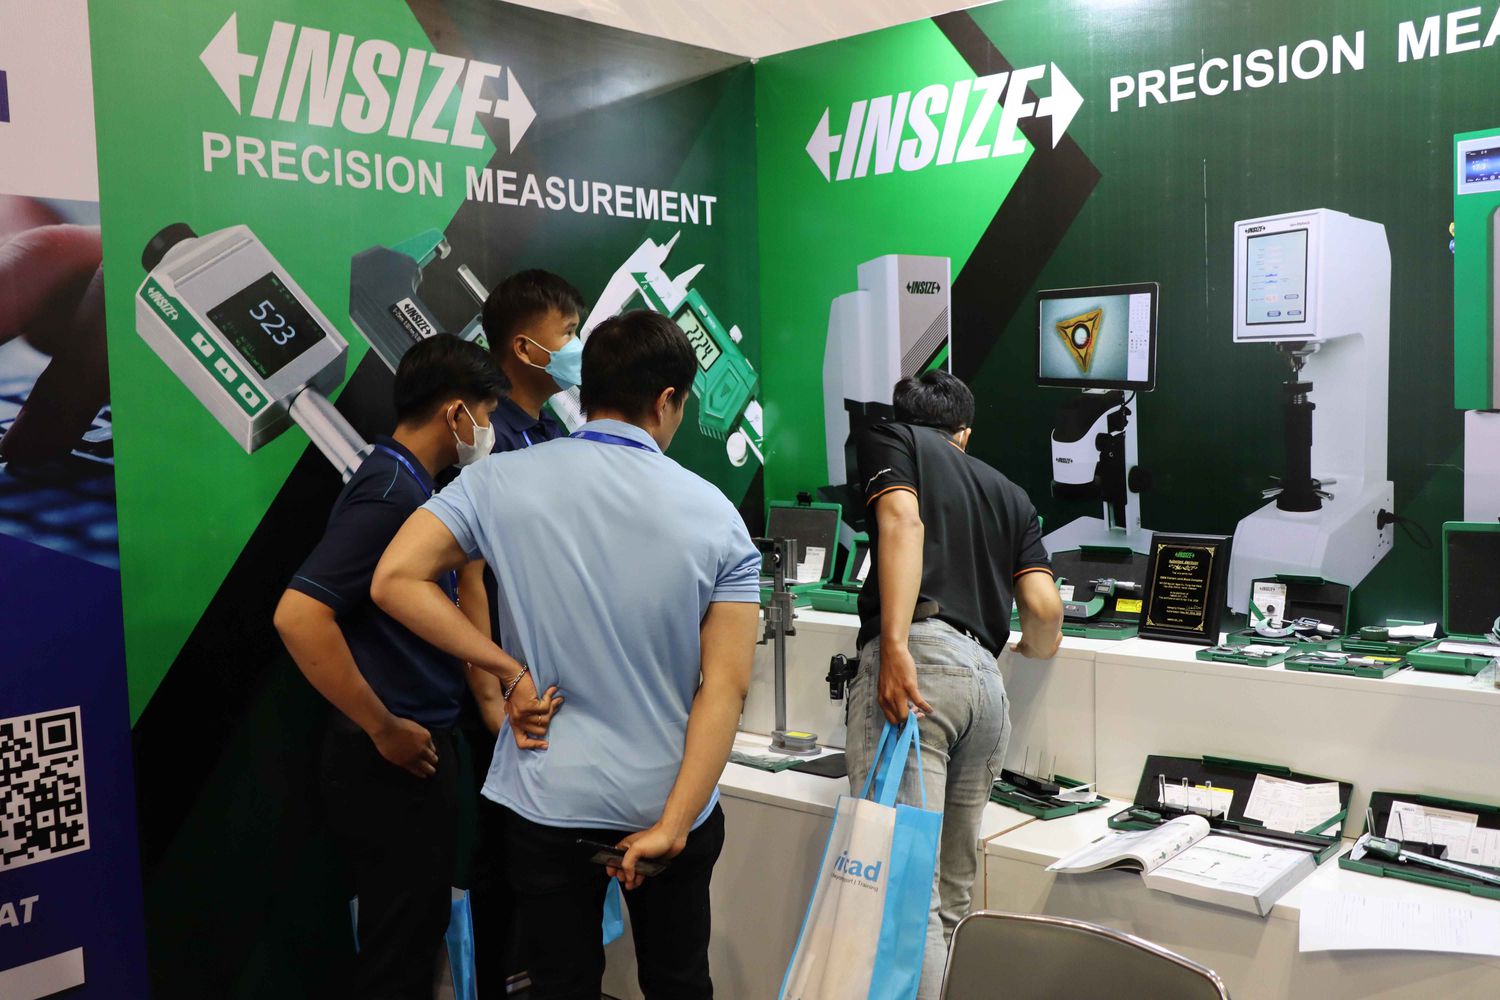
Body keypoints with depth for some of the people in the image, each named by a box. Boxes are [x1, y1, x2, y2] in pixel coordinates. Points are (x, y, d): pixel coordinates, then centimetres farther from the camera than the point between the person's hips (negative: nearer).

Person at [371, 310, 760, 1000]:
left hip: (548, 802, 0)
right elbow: (726, 685, -14)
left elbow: (396, 580, -16)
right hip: (669, 804, 1)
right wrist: (673, 825, -12)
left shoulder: (501, 481, -9)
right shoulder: (715, 515, -9)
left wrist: (512, 672, -11)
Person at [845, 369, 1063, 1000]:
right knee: (951, 893, 13)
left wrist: (895, 645, -18)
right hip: (986, 680, 6)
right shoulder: (1009, 494, 27)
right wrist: (1035, 647, 38)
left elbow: (902, 521, -7)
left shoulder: (889, 439, 16)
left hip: (917, 655, -6)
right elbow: (1044, 610, 14)